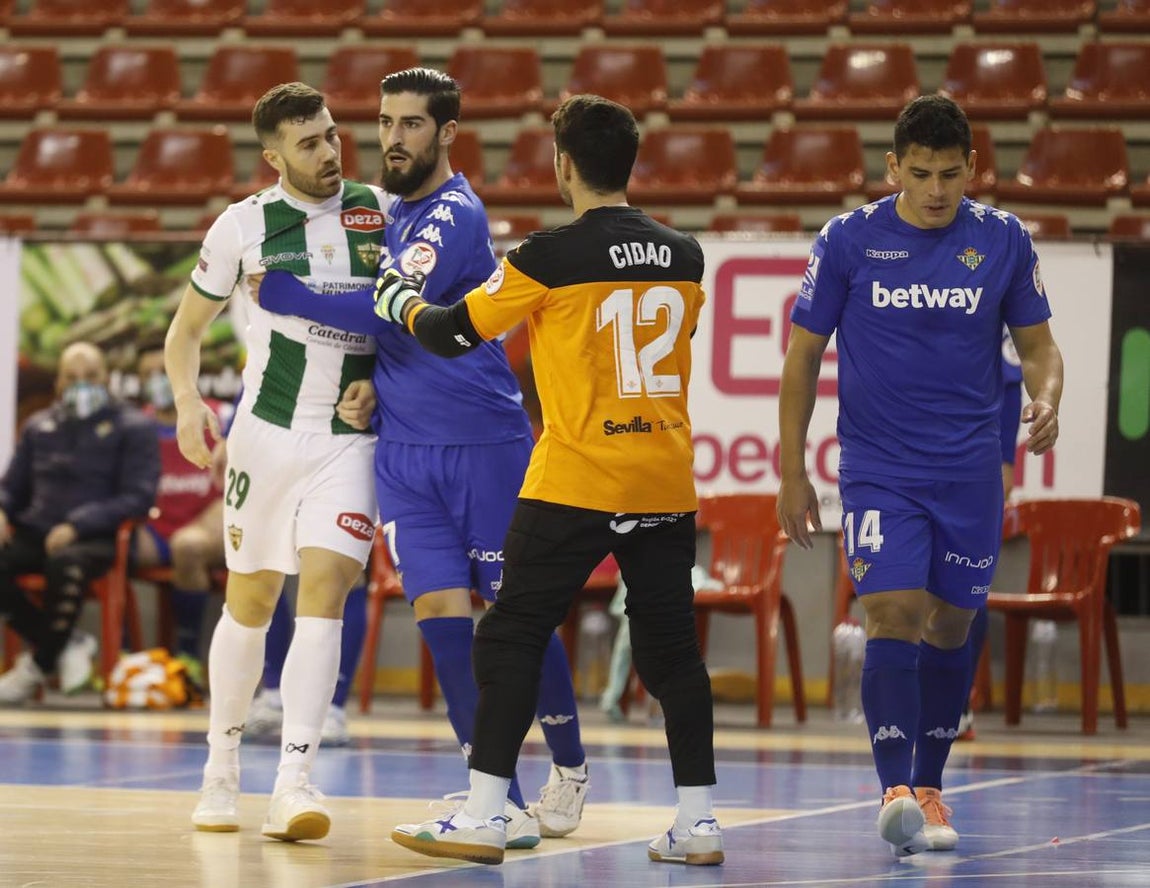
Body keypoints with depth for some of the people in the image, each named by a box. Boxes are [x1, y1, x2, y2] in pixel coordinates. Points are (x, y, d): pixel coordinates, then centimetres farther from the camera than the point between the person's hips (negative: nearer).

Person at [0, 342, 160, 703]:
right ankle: (65, 643, -10)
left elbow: (138, 497, -5)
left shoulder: (132, 427, 4)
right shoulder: (39, 427, 18)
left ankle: (39, 666, -19)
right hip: (36, 534, 5)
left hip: (97, 540, -5)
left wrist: (78, 525, -18)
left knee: (66, 563, -39)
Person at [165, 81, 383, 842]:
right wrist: (188, 401, -9)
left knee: (323, 594, -14)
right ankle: (222, 767, 26)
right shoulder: (246, 225, -2)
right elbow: (187, 328, 7)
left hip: (353, 433, 0)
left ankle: (294, 784, -20)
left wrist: (381, 383, -4)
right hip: (269, 430, 0)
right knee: (249, 602, 8)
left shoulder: (383, 213, 1)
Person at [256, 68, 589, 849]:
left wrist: (280, 293, -15)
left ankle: (570, 771, 22)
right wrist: (368, 384, 9)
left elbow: (396, 311, -22)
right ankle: (505, 804, -4)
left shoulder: (455, 214, -12)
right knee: (441, 614, -4)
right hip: (404, 451, 7)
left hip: (485, 444, -7)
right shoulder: (394, 215, 14)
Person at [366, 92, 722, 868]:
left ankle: (483, 817, 0)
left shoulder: (550, 258, -10)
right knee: (671, 649, 10)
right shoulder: (684, 258, 4)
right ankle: (699, 823, 8)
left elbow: (452, 334, -1)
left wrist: (399, 299, 19)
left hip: (575, 483, -4)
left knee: (511, 640, 3)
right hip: (668, 484, 5)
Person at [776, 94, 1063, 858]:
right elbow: (803, 354, 3)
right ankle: (896, 791, -24)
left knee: (951, 629, 8)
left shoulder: (1004, 241, 0)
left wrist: (1047, 398, -15)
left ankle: (929, 788, 23)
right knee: (894, 614, -18)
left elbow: (1038, 342, 8)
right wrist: (792, 472, 2)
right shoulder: (848, 241, -5)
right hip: (878, 470, -2)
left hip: (970, 471, 2)